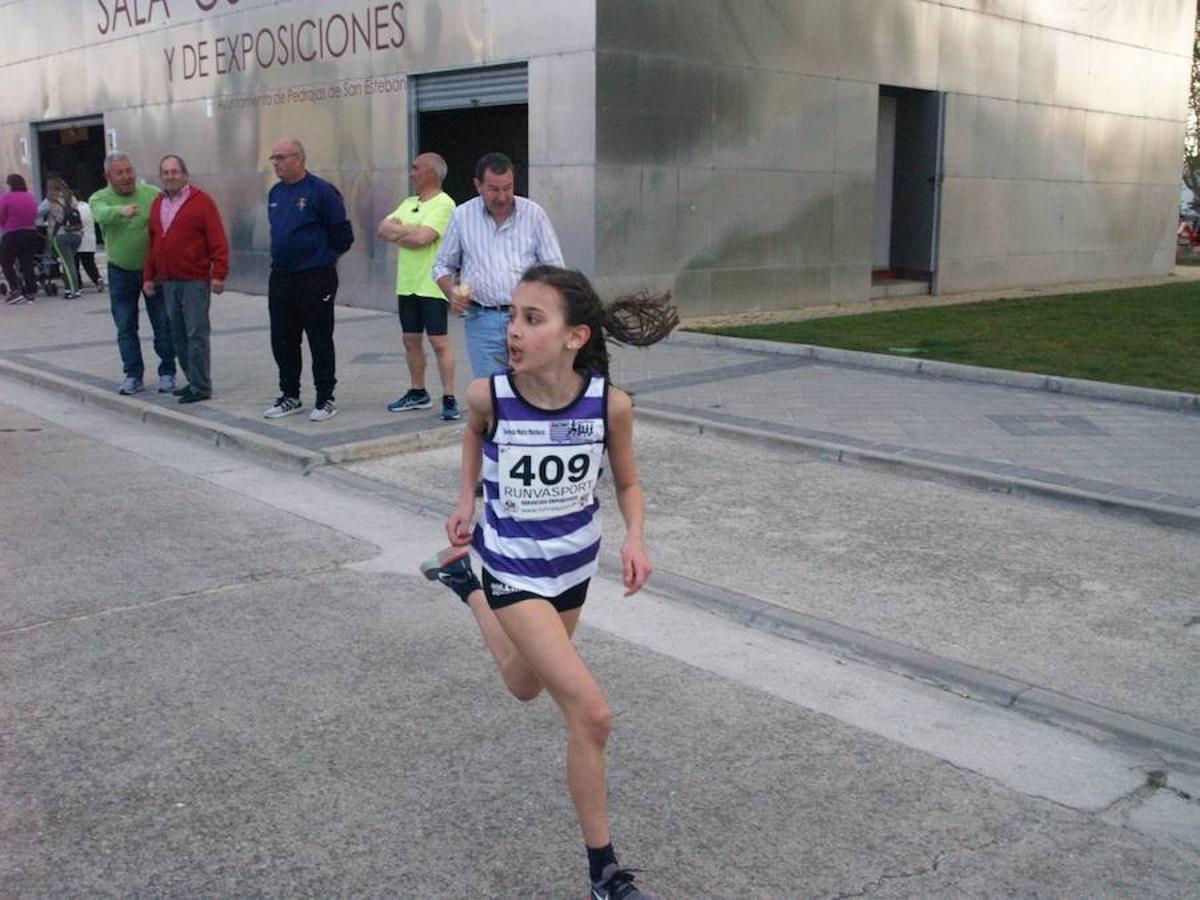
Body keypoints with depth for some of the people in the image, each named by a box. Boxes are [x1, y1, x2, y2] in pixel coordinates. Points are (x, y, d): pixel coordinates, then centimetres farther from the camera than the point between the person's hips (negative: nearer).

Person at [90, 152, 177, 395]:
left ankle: (167, 372, 14)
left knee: (163, 324, 2)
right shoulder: (100, 199, -4)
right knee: (125, 327, 6)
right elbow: (102, 213, -27)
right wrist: (122, 211, -50)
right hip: (120, 272, 1)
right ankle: (133, 375, 16)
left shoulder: (153, 194, -3)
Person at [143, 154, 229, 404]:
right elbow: (152, 244, 20)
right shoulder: (157, 204, 15)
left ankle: (200, 387, -2)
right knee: (178, 335, 11)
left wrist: (218, 274, -16)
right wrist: (148, 276, 17)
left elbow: (217, 240, -9)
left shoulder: (201, 201, -4)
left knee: (196, 334, -7)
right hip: (167, 281, 7)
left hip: (195, 280, -7)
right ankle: (193, 381, 20)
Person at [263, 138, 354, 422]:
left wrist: (323, 257, 2)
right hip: (280, 278, 7)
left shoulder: (321, 191, -11)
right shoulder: (275, 193, 11)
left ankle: (325, 399, 10)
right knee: (282, 341, 10)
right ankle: (290, 396, 23)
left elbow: (343, 236, -8)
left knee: (320, 341, 1)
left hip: (315, 279, -7)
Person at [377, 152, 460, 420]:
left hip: (432, 286, -8)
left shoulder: (444, 204, -10)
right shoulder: (409, 203, 16)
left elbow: (422, 238, -22)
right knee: (411, 340, 13)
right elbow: (384, 228, 6)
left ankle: (449, 400, -2)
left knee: (439, 342, -7)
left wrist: (398, 233, -4)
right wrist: (410, 231, -10)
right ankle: (418, 393, 25)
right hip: (407, 285, 8)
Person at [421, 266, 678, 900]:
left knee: (527, 686, 28)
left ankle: (464, 583, 52)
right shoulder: (489, 394, -21)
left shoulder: (610, 403, -20)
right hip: (514, 569, -3)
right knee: (591, 715, -13)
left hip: (574, 564, 3)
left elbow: (627, 483, -2)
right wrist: (466, 502, -1)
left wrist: (635, 539, -19)